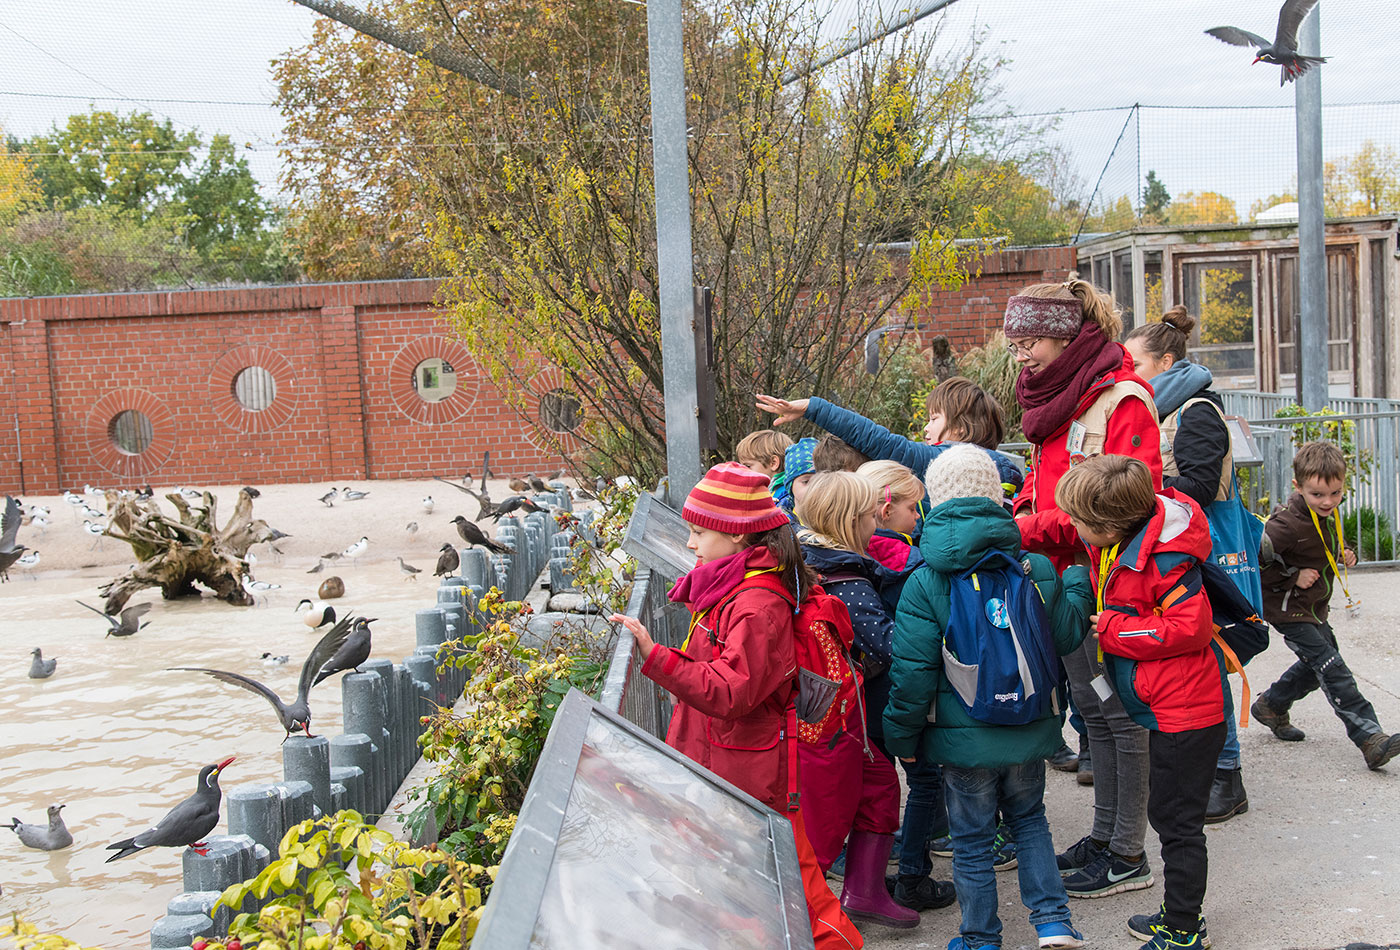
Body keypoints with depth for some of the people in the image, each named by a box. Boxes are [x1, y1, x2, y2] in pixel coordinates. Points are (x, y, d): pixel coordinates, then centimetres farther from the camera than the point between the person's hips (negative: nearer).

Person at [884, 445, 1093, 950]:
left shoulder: (924, 583, -14)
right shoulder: (1034, 568, -5)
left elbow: (913, 671, -15)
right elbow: (1066, 635, 6)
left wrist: (902, 736, -2)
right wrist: (1079, 582, 24)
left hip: (963, 737, -3)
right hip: (1028, 732, 3)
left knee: (971, 838, 11)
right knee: (1029, 819, 23)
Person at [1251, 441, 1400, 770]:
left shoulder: (1329, 513, -3)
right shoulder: (1288, 525, -28)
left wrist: (1344, 554, 0)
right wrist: (1293, 578, -24)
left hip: (1314, 606, 9)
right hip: (1288, 608, -9)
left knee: (1317, 664, 20)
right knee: (1332, 668, -14)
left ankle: (1270, 706, 40)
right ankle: (1370, 738, -16)